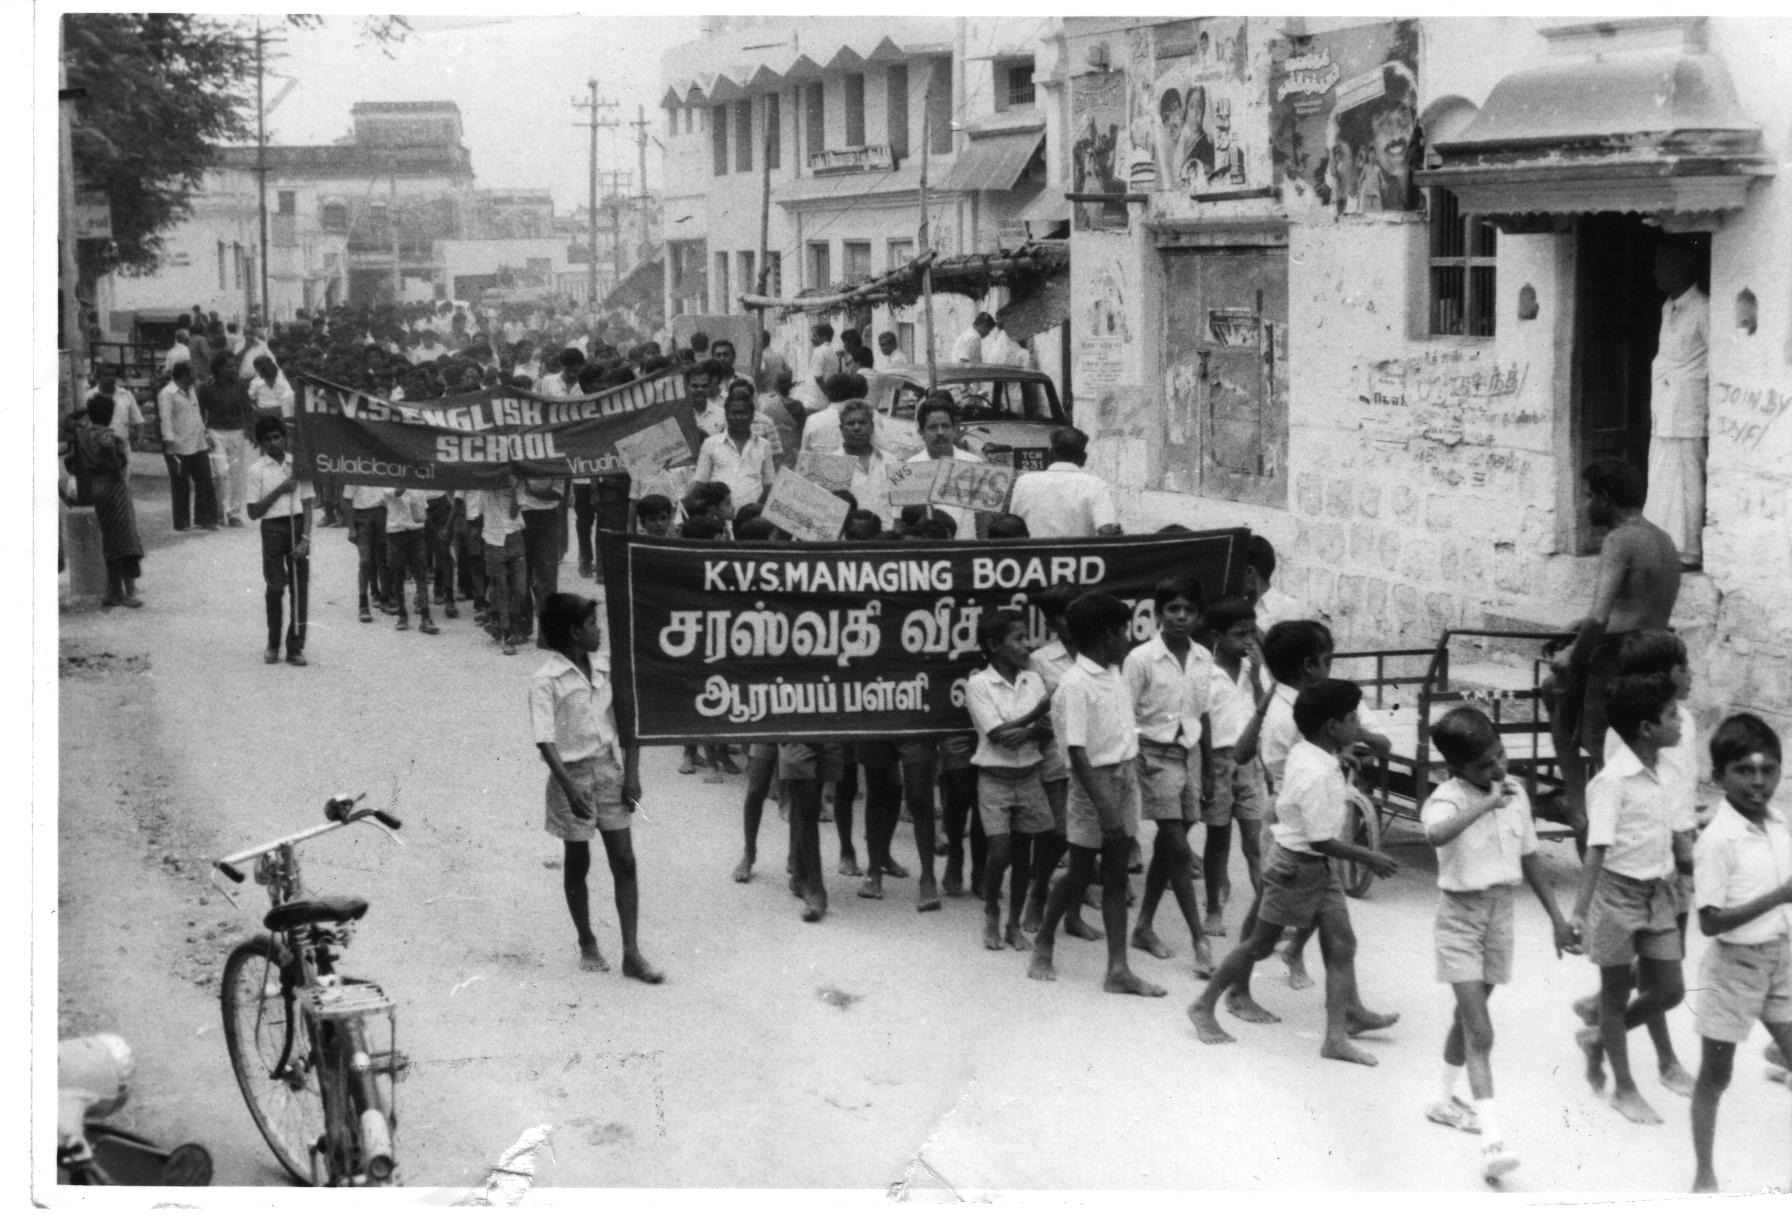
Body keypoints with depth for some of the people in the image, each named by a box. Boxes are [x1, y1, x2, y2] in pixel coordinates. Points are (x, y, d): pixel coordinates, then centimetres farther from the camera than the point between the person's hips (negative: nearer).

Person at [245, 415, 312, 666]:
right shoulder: (257, 470, 0)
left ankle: (295, 647, 5)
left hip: (298, 526, 1)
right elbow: (254, 512, -3)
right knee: (275, 587, 2)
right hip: (273, 527, -1)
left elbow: (307, 505, 3)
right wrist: (280, 490, -10)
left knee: (300, 587, -1)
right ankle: (273, 645, 18)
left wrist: (305, 538, -8)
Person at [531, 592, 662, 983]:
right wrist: (569, 787, -27)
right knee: (577, 863, 9)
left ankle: (631, 953, 2)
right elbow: (545, 739, -18)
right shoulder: (546, 681, -13)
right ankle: (587, 944, 26)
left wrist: (631, 772, -1)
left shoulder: (605, 669, 4)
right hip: (572, 774, -4)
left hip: (609, 768, 4)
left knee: (624, 862, 0)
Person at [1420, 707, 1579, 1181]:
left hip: (1500, 911, 6)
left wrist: (1556, 916, 15)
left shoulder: (1515, 793, 1)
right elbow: (1436, 834, -45)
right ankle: (1492, 1140, -17)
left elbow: (1529, 858, 12)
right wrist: (1486, 803, -40)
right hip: (1460, 915, -6)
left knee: (1467, 1017, 21)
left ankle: (1446, 1101, 40)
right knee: (1480, 1032, -12)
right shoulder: (1447, 799, -20)